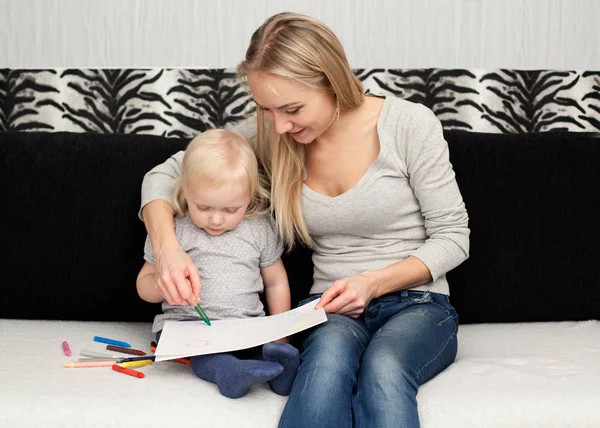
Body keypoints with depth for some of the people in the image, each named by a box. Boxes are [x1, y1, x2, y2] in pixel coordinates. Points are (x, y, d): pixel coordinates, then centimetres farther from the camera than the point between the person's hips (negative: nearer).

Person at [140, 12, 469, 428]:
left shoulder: (410, 124, -10)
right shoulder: (268, 135, -1)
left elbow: (453, 237, -3)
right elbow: (164, 175, 5)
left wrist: (375, 282, -18)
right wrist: (167, 249, -15)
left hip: (416, 302, -1)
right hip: (334, 310, 2)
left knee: (383, 367, -38)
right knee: (330, 351, -37)